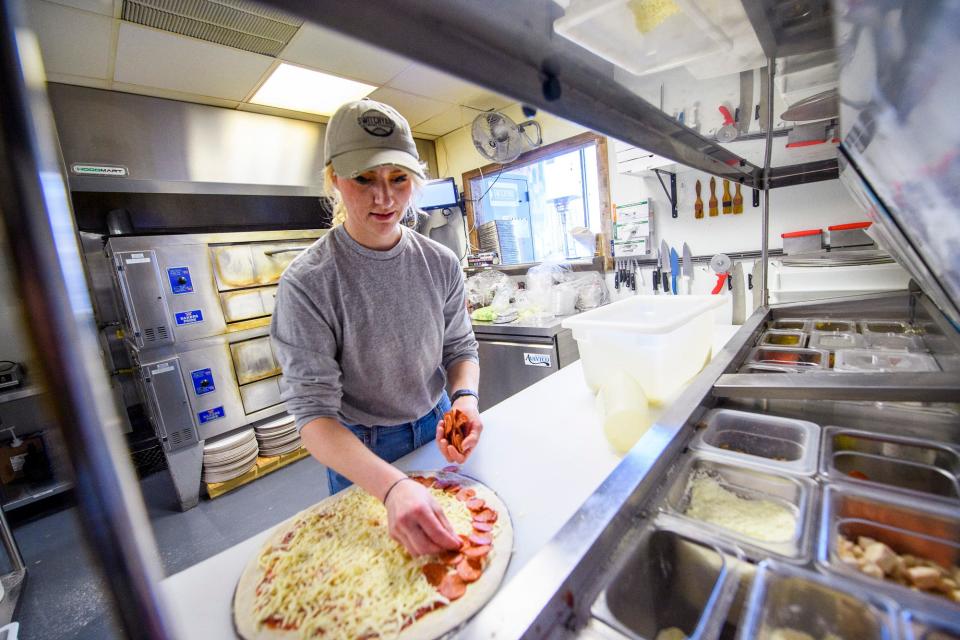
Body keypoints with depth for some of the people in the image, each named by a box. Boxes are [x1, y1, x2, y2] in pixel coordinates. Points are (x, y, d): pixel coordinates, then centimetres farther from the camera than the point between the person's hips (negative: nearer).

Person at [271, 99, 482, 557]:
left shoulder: (440, 264, -11)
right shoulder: (307, 282, -23)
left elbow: (460, 347, -1)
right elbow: (313, 413, -26)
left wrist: (465, 397, -23)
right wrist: (392, 485, -41)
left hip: (436, 430, 4)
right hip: (357, 452, -3)